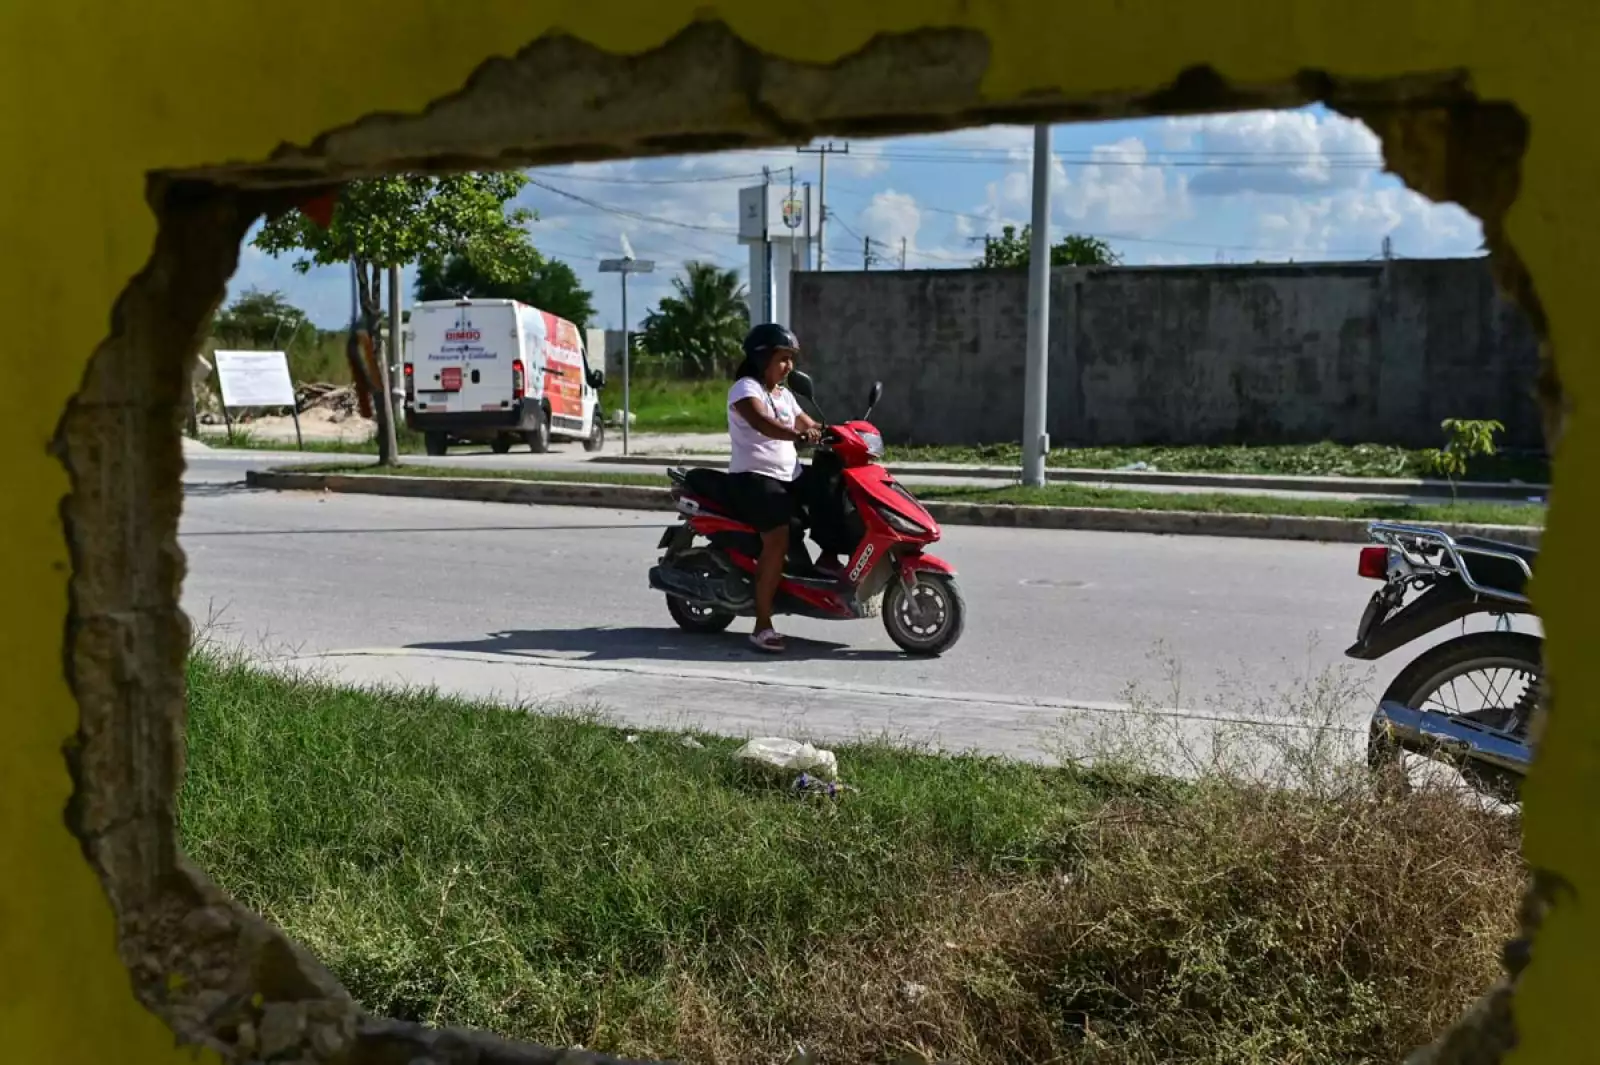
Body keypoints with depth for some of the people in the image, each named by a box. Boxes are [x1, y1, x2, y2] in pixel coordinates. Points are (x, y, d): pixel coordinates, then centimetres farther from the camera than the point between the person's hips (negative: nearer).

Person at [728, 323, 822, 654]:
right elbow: (761, 422, -26)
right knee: (778, 540, -24)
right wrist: (798, 435, -42)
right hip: (755, 476, -9)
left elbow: (811, 427, 17)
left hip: (789, 476, 9)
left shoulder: (785, 395, 21)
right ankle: (763, 626, -23)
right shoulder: (745, 388, -6)